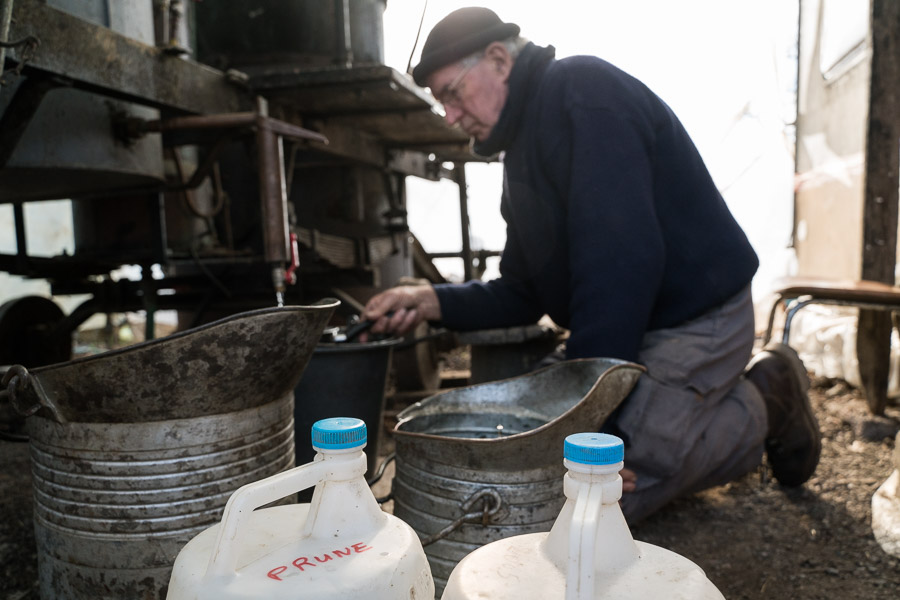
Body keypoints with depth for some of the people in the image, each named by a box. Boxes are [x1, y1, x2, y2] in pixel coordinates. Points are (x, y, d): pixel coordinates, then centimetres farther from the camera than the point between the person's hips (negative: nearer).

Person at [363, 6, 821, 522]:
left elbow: (620, 260, -27)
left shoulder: (581, 89, -16)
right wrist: (435, 301, -4)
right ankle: (747, 386, 18)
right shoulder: (525, 147, 15)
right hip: (639, 327, 10)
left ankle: (762, 404, 7)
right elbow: (523, 294, 12)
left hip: (694, 319, -9)